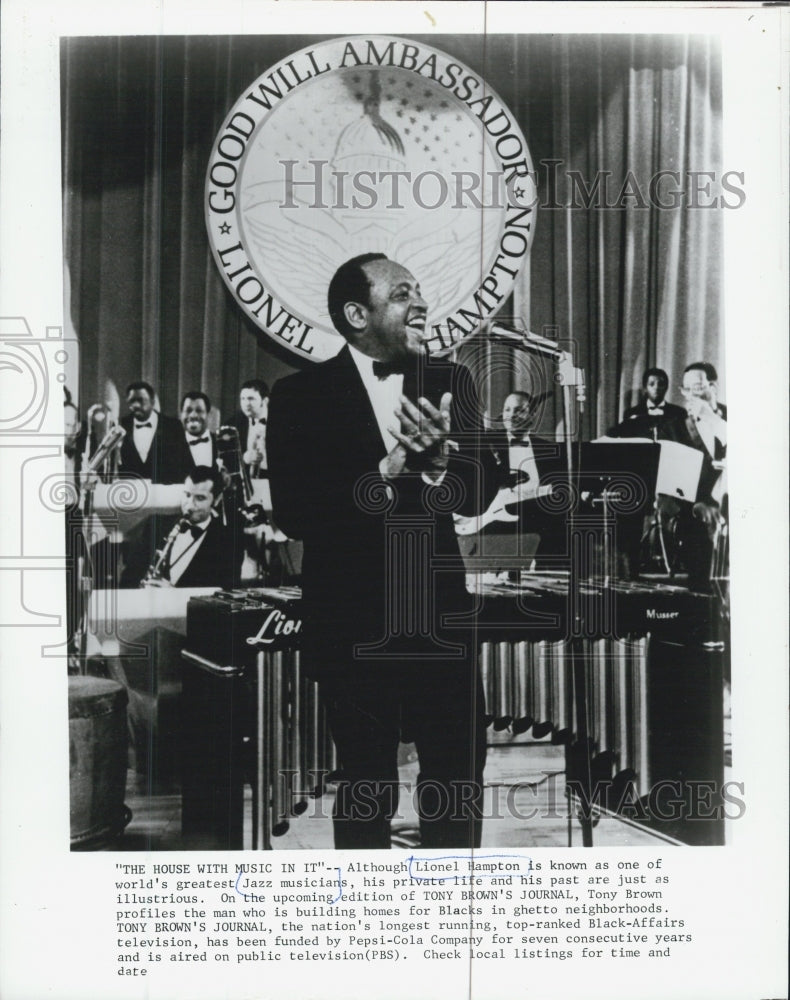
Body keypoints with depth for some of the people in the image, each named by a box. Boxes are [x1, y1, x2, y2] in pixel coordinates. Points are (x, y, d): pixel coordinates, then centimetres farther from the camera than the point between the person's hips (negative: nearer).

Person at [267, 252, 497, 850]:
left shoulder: (450, 385, 6)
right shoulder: (302, 396, -4)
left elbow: (481, 492, -2)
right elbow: (293, 514, -12)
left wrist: (439, 461, -23)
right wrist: (385, 472, -21)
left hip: (441, 618, 3)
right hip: (353, 622, -2)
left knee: (460, 775, 10)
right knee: (367, 786, 13)